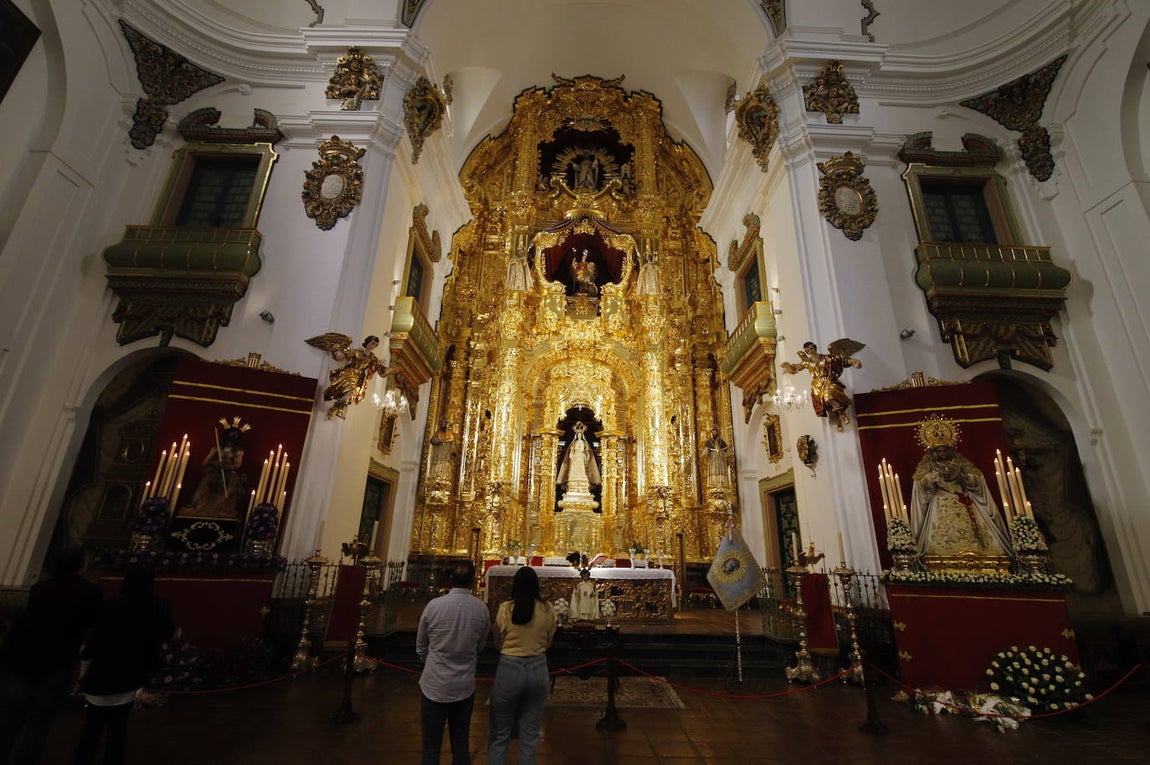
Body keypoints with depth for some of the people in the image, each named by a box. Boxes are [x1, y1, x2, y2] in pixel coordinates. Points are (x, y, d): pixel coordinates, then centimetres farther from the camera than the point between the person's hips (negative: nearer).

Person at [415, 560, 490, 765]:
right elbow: (480, 647, 5)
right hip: (465, 686, 2)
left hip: (434, 685, -2)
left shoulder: (433, 606, -13)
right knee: (461, 745, 18)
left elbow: (420, 647, 3)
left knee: (431, 747, 10)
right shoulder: (482, 609, -10)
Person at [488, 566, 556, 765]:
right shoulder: (547, 610, -6)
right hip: (538, 670, 2)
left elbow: (498, 643, 2)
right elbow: (548, 643, 7)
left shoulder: (505, 609, -11)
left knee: (500, 735, 14)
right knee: (530, 735, 15)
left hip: (509, 669, -2)